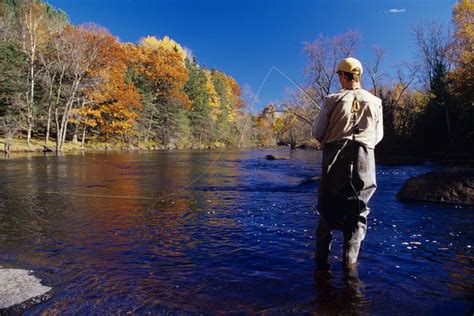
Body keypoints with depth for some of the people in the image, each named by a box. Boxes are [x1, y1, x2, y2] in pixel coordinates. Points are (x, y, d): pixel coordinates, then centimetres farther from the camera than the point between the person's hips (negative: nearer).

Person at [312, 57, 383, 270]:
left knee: (327, 210, 9)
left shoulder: (333, 100, -2)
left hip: (335, 159, -1)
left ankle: (321, 261, 14)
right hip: (364, 159, 1)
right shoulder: (375, 102, 5)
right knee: (357, 212, 9)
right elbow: (378, 136, 12)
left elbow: (317, 133, -1)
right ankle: (349, 262, 7)